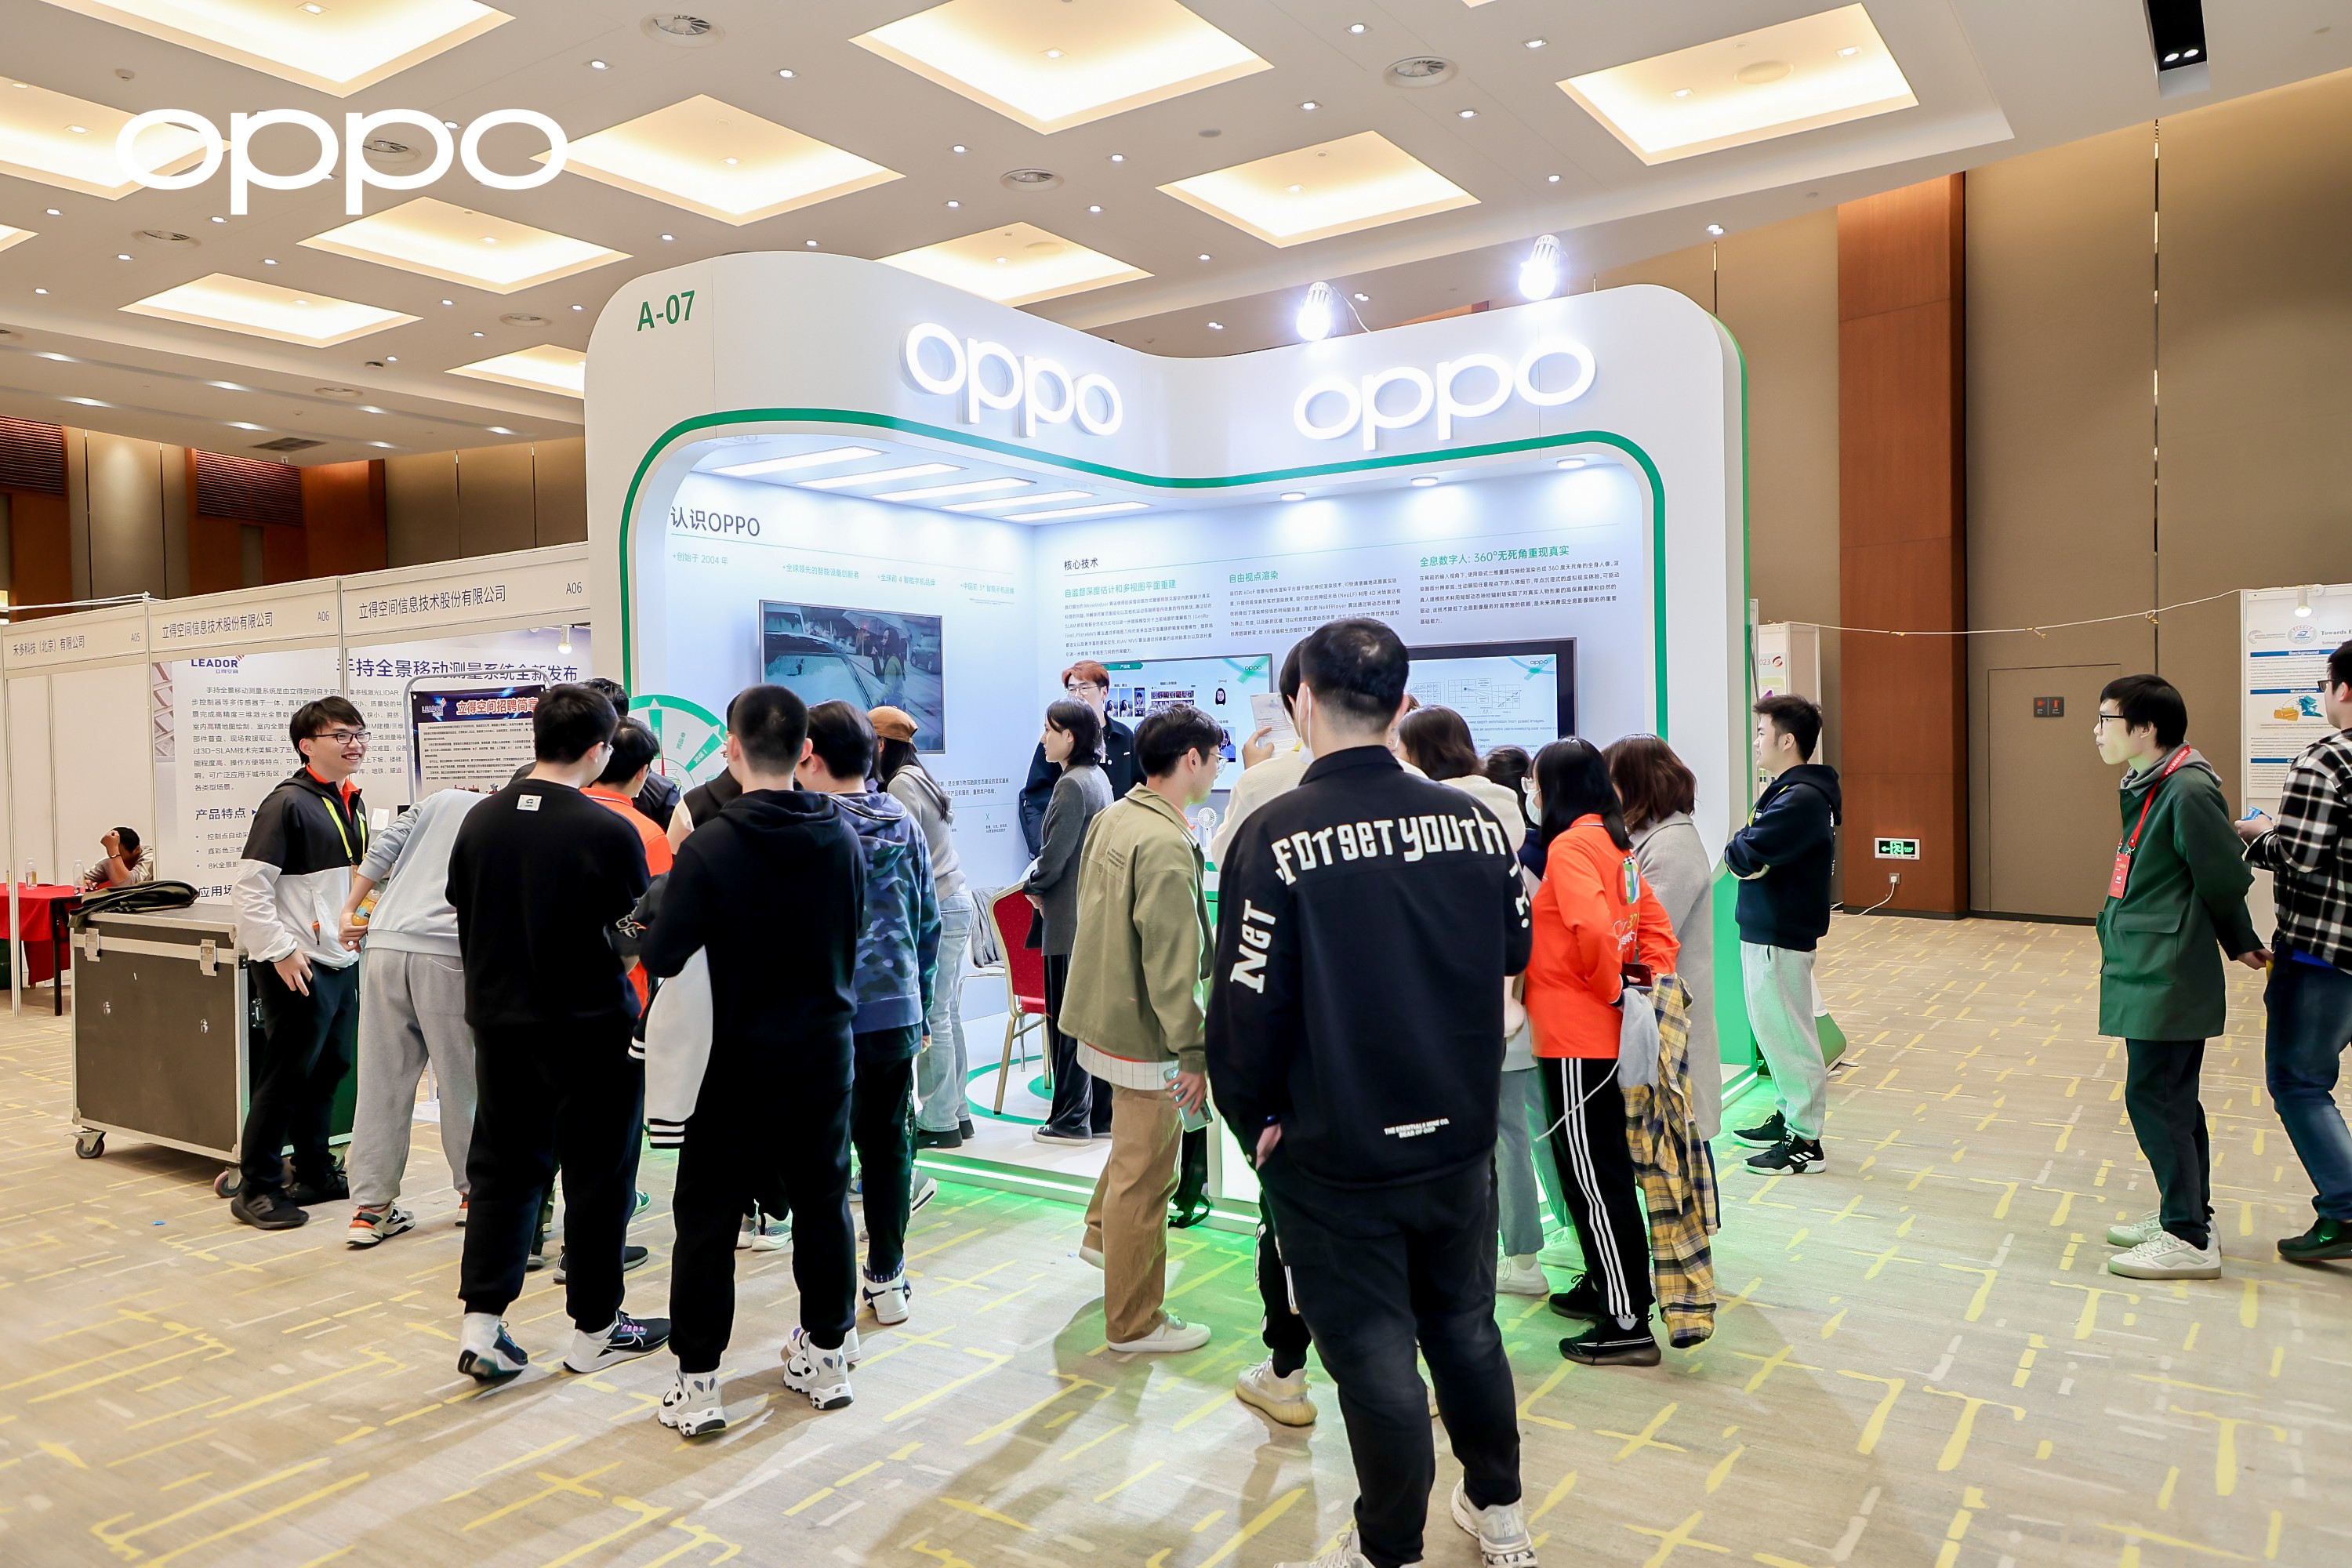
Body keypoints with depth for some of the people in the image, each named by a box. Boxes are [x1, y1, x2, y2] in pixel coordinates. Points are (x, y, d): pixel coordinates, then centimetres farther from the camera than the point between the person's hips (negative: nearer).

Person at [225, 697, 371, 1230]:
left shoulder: (354, 804, 13)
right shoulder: (288, 803, -12)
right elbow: (250, 887, -17)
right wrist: (281, 951, -19)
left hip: (344, 962, 8)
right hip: (299, 966, -8)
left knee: (331, 1068, 15)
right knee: (287, 1075, -1)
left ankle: (315, 1174, 28)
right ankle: (256, 1189, 11)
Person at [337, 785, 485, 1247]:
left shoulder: (441, 799, 19)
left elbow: (382, 848, 10)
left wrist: (350, 910, 15)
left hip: (386, 944, 4)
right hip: (448, 954, -4)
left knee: (381, 1080, 6)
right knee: (461, 1078, 9)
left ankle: (370, 1208, 10)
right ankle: (476, 1190, 22)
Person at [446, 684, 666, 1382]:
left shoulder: (480, 821, -1)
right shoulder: (608, 832, -18)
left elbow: (462, 915, 9)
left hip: (499, 1023, 5)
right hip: (591, 1029, -5)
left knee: (502, 1167, 15)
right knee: (597, 1178, 9)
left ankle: (481, 1324, 10)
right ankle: (594, 1329, 20)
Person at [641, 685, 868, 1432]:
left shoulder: (711, 845, -18)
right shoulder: (842, 837, -3)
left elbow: (661, 956, -18)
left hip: (737, 1060, -4)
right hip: (825, 1052, 4)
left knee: (708, 1216, 8)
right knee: (822, 1200, 16)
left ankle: (697, 1382, 13)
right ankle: (827, 1356, 28)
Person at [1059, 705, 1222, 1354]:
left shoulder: (1112, 819, 5)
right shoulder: (1166, 844, -24)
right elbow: (1171, 962, -26)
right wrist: (1194, 1052, -22)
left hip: (1103, 1014, 10)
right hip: (1143, 1032, -10)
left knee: (1136, 1142, 30)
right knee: (1144, 1176, 3)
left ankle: (1104, 1236, 47)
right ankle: (1136, 1321, 15)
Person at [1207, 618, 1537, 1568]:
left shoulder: (1278, 833, -19)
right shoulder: (1473, 820, -5)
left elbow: (1248, 999, -18)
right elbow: (1518, 949, 7)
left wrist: (1253, 1114, -4)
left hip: (1333, 1148, -4)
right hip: (1458, 1135, 5)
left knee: (1374, 1355, 11)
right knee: (1466, 1327, 23)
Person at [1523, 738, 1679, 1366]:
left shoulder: (1569, 846, -17)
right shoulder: (1616, 843, 11)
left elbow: (1592, 925, -31)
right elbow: (1654, 923, 13)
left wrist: (1610, 989, -16)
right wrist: (1654, 980, 4)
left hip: (1575, 1037, -9)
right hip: (1606, 1032, 9)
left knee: (1593, 1176, -1)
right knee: (1602, 1167, 20)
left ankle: (1628, 1326, 7)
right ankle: (1604, 1286, 34)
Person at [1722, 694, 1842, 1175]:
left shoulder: (1800, 800, -21)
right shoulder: (1789, 790, 14)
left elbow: (1741, 857, -25)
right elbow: (1739, 853, 10)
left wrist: (1737, 848, -5)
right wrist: (1748, 851, -10)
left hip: (1780, 935, -10)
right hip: (1765, 927, 10)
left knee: (1788, 1036, -1)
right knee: (1772, 1029, 19)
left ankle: (1806, 1142, 8)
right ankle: (1786, 1116, 32)